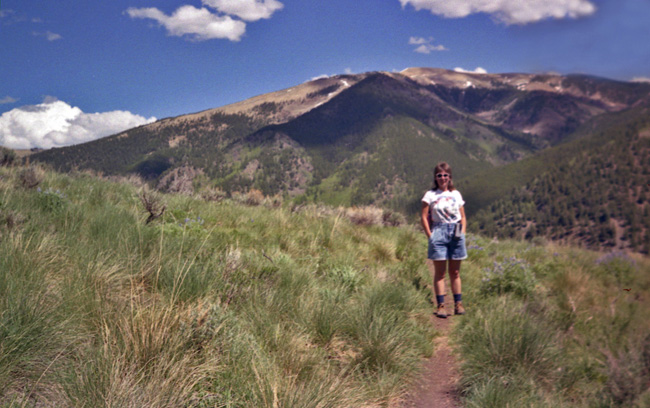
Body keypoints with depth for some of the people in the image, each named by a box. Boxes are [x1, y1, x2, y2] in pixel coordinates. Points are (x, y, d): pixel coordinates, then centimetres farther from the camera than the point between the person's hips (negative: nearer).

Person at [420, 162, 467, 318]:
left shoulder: (456, 194, 11)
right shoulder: (430, 195, 2)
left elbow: (463, 217, 15)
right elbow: (424, 218, -1)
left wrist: (462, 232, 1)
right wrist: (430, 236, -8)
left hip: (456, 234, 3)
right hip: (439, 232, -3)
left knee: (455, 272, 9)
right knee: (440, 272, 0)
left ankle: (458, 304, 15)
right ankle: (440, 306, 4)